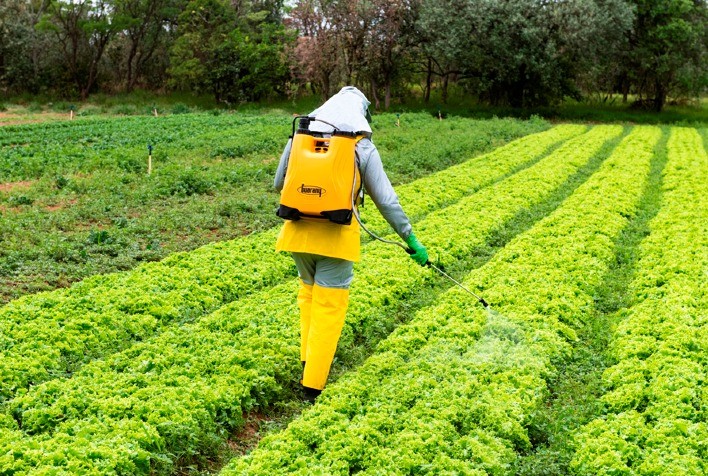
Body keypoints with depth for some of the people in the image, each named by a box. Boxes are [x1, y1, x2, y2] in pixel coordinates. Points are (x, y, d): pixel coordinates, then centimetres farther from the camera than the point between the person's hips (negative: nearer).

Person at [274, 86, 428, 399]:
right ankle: (313, 385, 7)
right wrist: (411, 239, 8)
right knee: (329, 306, 5)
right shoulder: (363, 147, 0)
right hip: (336, 236, -3)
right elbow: (386, 200, 0)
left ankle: (309, 361, 36)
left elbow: (278, 185, 14)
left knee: (309, 294, 24)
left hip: (298, 232, 4)